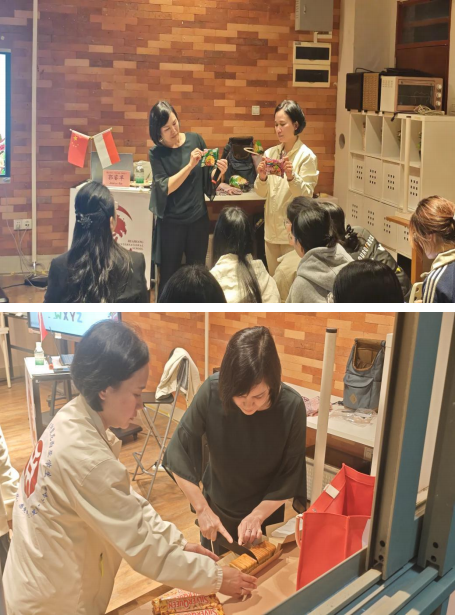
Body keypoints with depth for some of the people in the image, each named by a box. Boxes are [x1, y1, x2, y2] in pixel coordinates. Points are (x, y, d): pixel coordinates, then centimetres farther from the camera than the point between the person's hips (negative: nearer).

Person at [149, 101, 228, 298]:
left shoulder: (195, 139, -1)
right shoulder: (156, 153, -6)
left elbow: (208, 179, 5)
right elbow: (166, 187, -17)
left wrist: (219, 171, -16)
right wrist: (190, 165, -25)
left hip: (198, 219, 2)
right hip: (171, 222, -2)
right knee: (168, 277, 8)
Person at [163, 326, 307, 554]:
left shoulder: (291, 406, -29)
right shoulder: (212, 392, -28)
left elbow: (290, 476, -17)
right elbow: (180, 453, -20)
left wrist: (257, 516, -24)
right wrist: (202, 509, -24)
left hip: (266, 510, -1)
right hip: (217, 507, 1)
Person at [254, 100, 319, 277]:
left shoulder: (307, 156, -8)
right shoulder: (270, 153, 6)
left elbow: (306, 196, -13)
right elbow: (262, 193, 6)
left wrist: (291, 177, -29)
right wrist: (262, 177, -14)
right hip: (271, 228, 5)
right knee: (273, 279, 14)